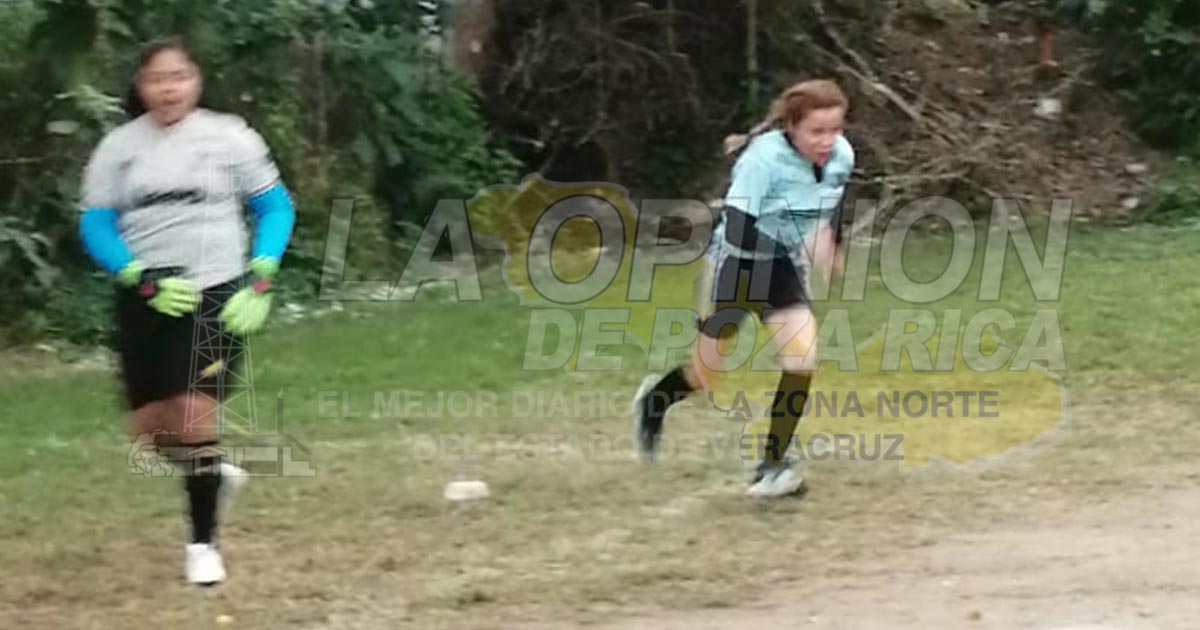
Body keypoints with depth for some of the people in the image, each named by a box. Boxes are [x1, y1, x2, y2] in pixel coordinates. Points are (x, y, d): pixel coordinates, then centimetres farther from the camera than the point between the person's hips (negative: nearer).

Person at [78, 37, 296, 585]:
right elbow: (95, 227, 3)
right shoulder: (117, 148, 4)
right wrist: (147, 282, -12)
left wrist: (259, 284, -6)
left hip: (215, 295, -3)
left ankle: (203, 542, 1)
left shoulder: (229, 138, -1)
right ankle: (215, 475, 35)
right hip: (145, 302, 3)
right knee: (149, 428, 3)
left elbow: (276, 209, 5)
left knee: (193, 412, -13)